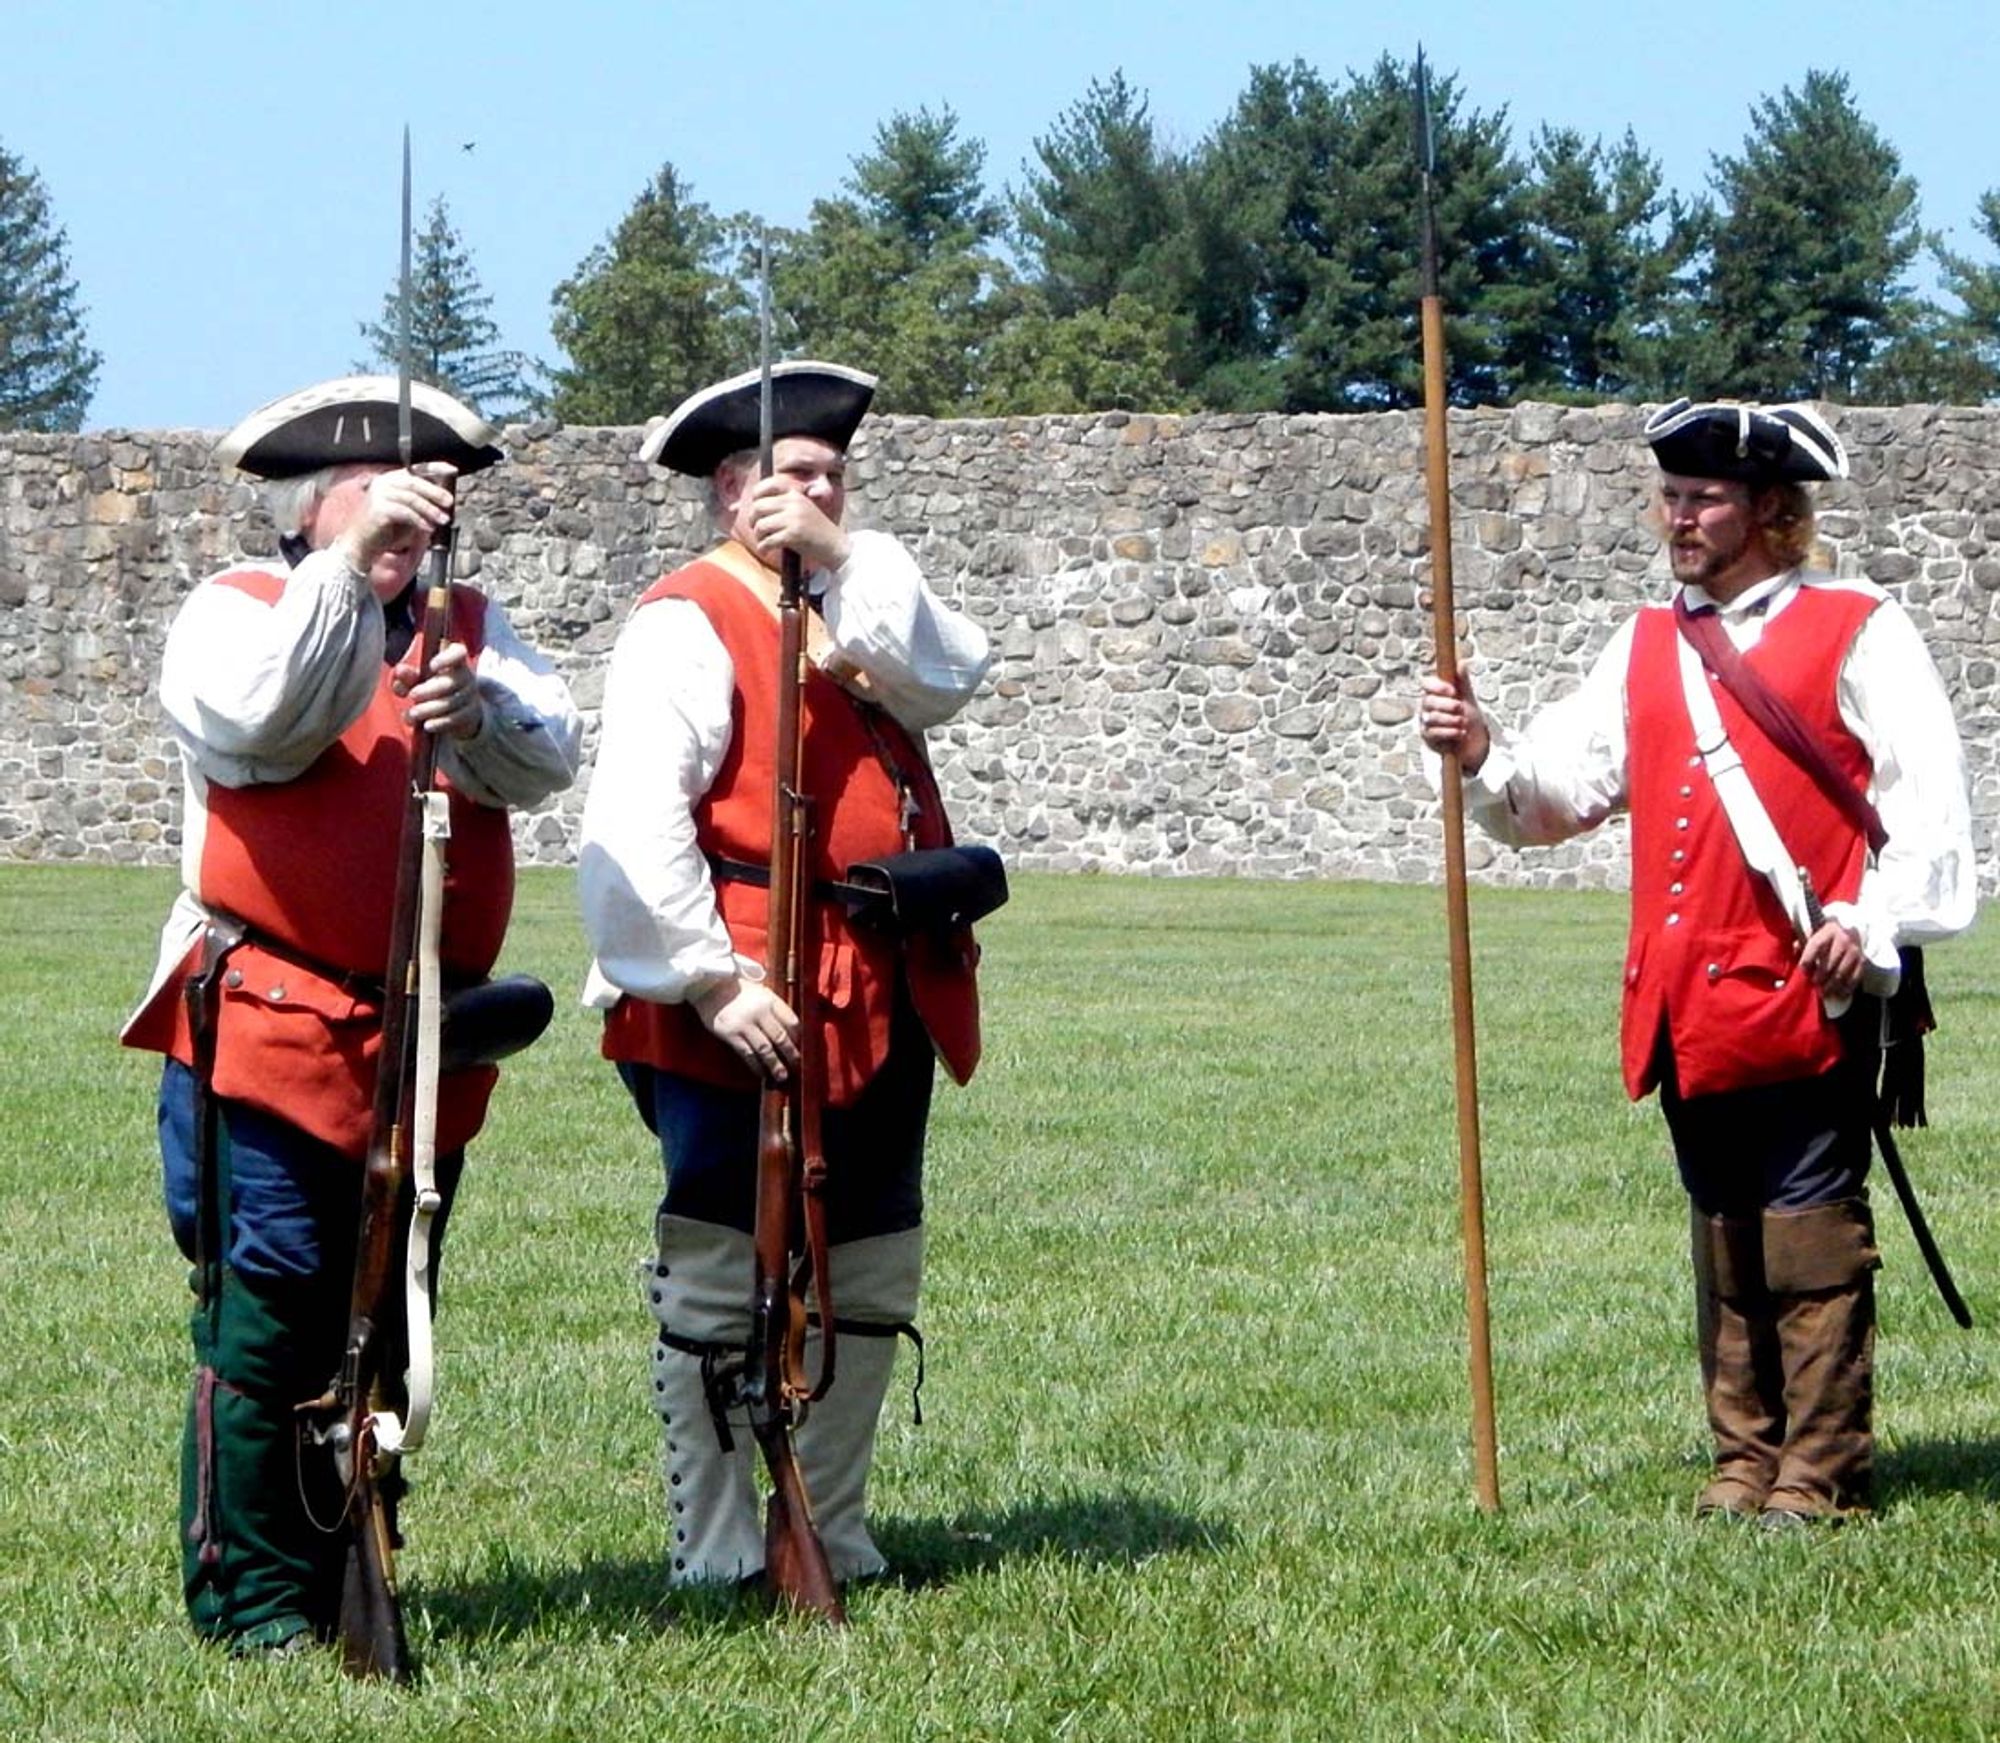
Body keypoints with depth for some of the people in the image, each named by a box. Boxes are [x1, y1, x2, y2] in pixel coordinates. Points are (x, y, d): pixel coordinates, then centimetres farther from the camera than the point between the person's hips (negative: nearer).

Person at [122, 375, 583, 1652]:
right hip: (270, 1040, -6)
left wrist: (477, 710, -25)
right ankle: (252, 1596, 2)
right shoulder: (236, 612, 0)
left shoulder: (469, 627, 14)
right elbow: (263, 720, -23)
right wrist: (349, 565, -30)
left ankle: (344, 1580, 22)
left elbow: (551, 757, -3)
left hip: (430, 1046, 6)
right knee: (268, 1319, -6)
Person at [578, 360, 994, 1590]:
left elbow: (952, 679, -6)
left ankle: (834, 1531, 26)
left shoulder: (866, 606, 16)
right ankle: (714, 1555, 6)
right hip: (749, 1021, -8)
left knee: (873, 1282, 14)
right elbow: (636, 821, -18)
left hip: (882, 1011, 8)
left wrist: (842, 558, -17)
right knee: (721, 1286, -1)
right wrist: (712, 982, -23)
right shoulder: (690, 622, -8)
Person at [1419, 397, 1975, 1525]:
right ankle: (1746, 1460, 18)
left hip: (1809, 992, -6)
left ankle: (1821, 1469, -1)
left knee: (1809, 1225, -6)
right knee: (1724, 1230, 11)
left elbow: (1930, 795, -5)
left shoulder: (1856, 631, 0)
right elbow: (1563, 787, 14)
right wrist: (1484, 756, -5)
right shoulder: (1647, 646, 18)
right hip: (1688, 1001, 6)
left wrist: (1872, 923, -14)